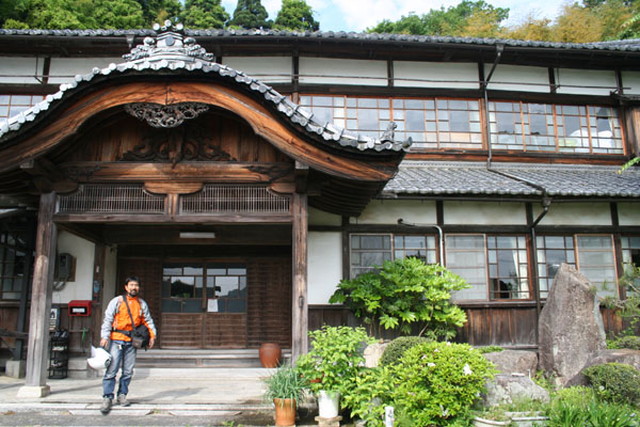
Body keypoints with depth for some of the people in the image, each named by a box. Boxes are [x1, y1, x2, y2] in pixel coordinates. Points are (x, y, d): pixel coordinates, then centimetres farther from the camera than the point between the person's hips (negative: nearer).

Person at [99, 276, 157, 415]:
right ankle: (107, 398, -2)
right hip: (117, 340, -3)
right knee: (112, 369, -8)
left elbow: (148, 320, 18)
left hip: (132, 341, 4)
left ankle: (122, 395, 17)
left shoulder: (142, 304, 14)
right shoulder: (117, 301, 3)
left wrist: (152, 335, 5)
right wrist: (104, 336, -12)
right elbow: (107, 319, -2)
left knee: (128, 371, 5)